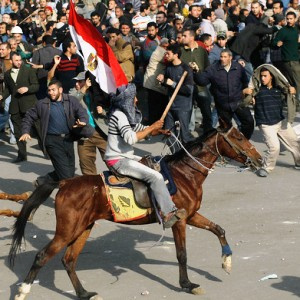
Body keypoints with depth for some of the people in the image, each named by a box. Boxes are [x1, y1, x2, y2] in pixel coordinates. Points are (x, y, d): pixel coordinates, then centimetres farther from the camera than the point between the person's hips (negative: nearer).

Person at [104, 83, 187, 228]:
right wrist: (152, 128, -19)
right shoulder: (119, 115, -17)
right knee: (155, 176, -19)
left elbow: (140, 129, 23)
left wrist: (158, 130, 4)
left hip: (126, 157, 11)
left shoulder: (126, 114, 14)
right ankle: (169, 213, -15)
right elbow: (130, 138, -28)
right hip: (118, 161, -11)